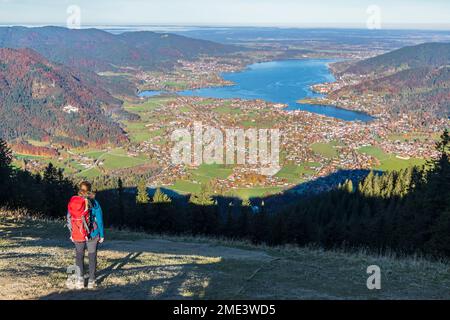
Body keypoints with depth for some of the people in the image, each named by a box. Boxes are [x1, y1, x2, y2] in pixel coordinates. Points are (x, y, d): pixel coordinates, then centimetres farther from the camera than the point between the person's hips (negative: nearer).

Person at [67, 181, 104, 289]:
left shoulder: (72, 202, -3)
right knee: (92, 257, 9)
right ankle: (91, 281, 12)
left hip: (77, 235, 2)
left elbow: (69, 219, 2)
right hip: (92, 235, -2)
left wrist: (71, 233, 11)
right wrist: (102, 235, 3)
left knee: (79, 257, 13)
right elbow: (99, 220, -6)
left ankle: (80, 280, 4)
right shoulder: (94, 203, -10)